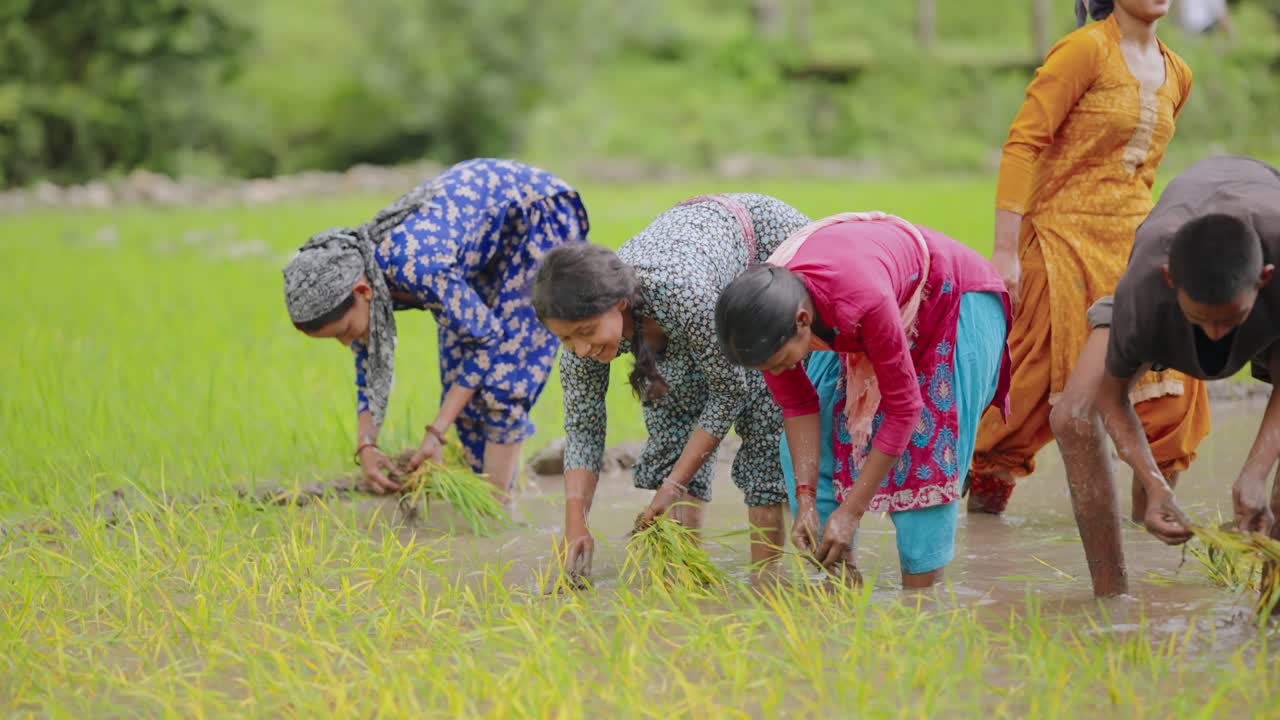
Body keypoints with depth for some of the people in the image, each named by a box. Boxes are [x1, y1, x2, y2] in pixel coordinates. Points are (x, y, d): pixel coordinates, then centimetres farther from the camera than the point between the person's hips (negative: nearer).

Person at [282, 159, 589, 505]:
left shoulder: (415, 268, -39)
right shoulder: (348, 274, -14)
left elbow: (486, 338, -26)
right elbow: (370, 371, 0)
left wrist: (435, 433, -28)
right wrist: (365, 446, -14)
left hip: (541, 213, -8)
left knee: (501, 372, -14)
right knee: (461, 374, 2)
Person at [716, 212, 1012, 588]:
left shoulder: (862, 301, -45)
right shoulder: (761, 311, -28)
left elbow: (903, 408, -34)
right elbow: (797, 403, -12)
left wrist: (850, 512, -31)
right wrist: (806, 500, -18)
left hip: (955, 300, -6)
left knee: (927, 450, -16)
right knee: (807, 451, -4)